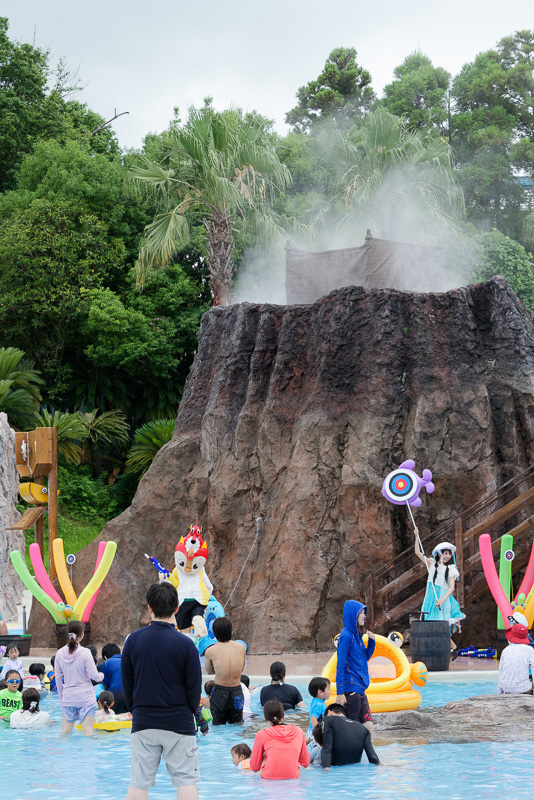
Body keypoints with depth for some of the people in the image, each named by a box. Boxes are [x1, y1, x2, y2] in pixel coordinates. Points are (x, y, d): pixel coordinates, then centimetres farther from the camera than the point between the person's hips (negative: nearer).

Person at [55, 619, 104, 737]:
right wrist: (101, 675, 12)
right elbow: (94, 675, -11)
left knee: (66, 729, 12)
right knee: (88, 729, -1)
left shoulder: (60, 653, -2)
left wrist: (61, 696, 19)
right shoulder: (85, 653, -15)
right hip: (85, 697, -4)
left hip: (68, 697, 4)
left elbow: (58, 677, 7)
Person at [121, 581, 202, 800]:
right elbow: (195, 687, -5)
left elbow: (126, 683, 5)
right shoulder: (185, 644, -10)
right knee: (186, 780, 2)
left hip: (142, 724, 2)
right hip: (179, 723, -2)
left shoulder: (133, 640, -2)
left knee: (138, 782, 7)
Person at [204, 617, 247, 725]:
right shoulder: (241, 647, -5)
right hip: (237, 691, 2)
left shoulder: (210, 651, -11)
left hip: (220, 692, -2)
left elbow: (209, 671, 5)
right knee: (237, 725, 17)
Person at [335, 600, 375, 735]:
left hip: (360, 689, 9)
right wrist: (340, 693, -19)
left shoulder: (357, 635, 13)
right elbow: (340, 665, -16)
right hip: (350, 688, -9)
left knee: (368, 726, 6)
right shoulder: (346, 636, -13)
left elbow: (366, 657, 25)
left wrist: (371, 641, 6)